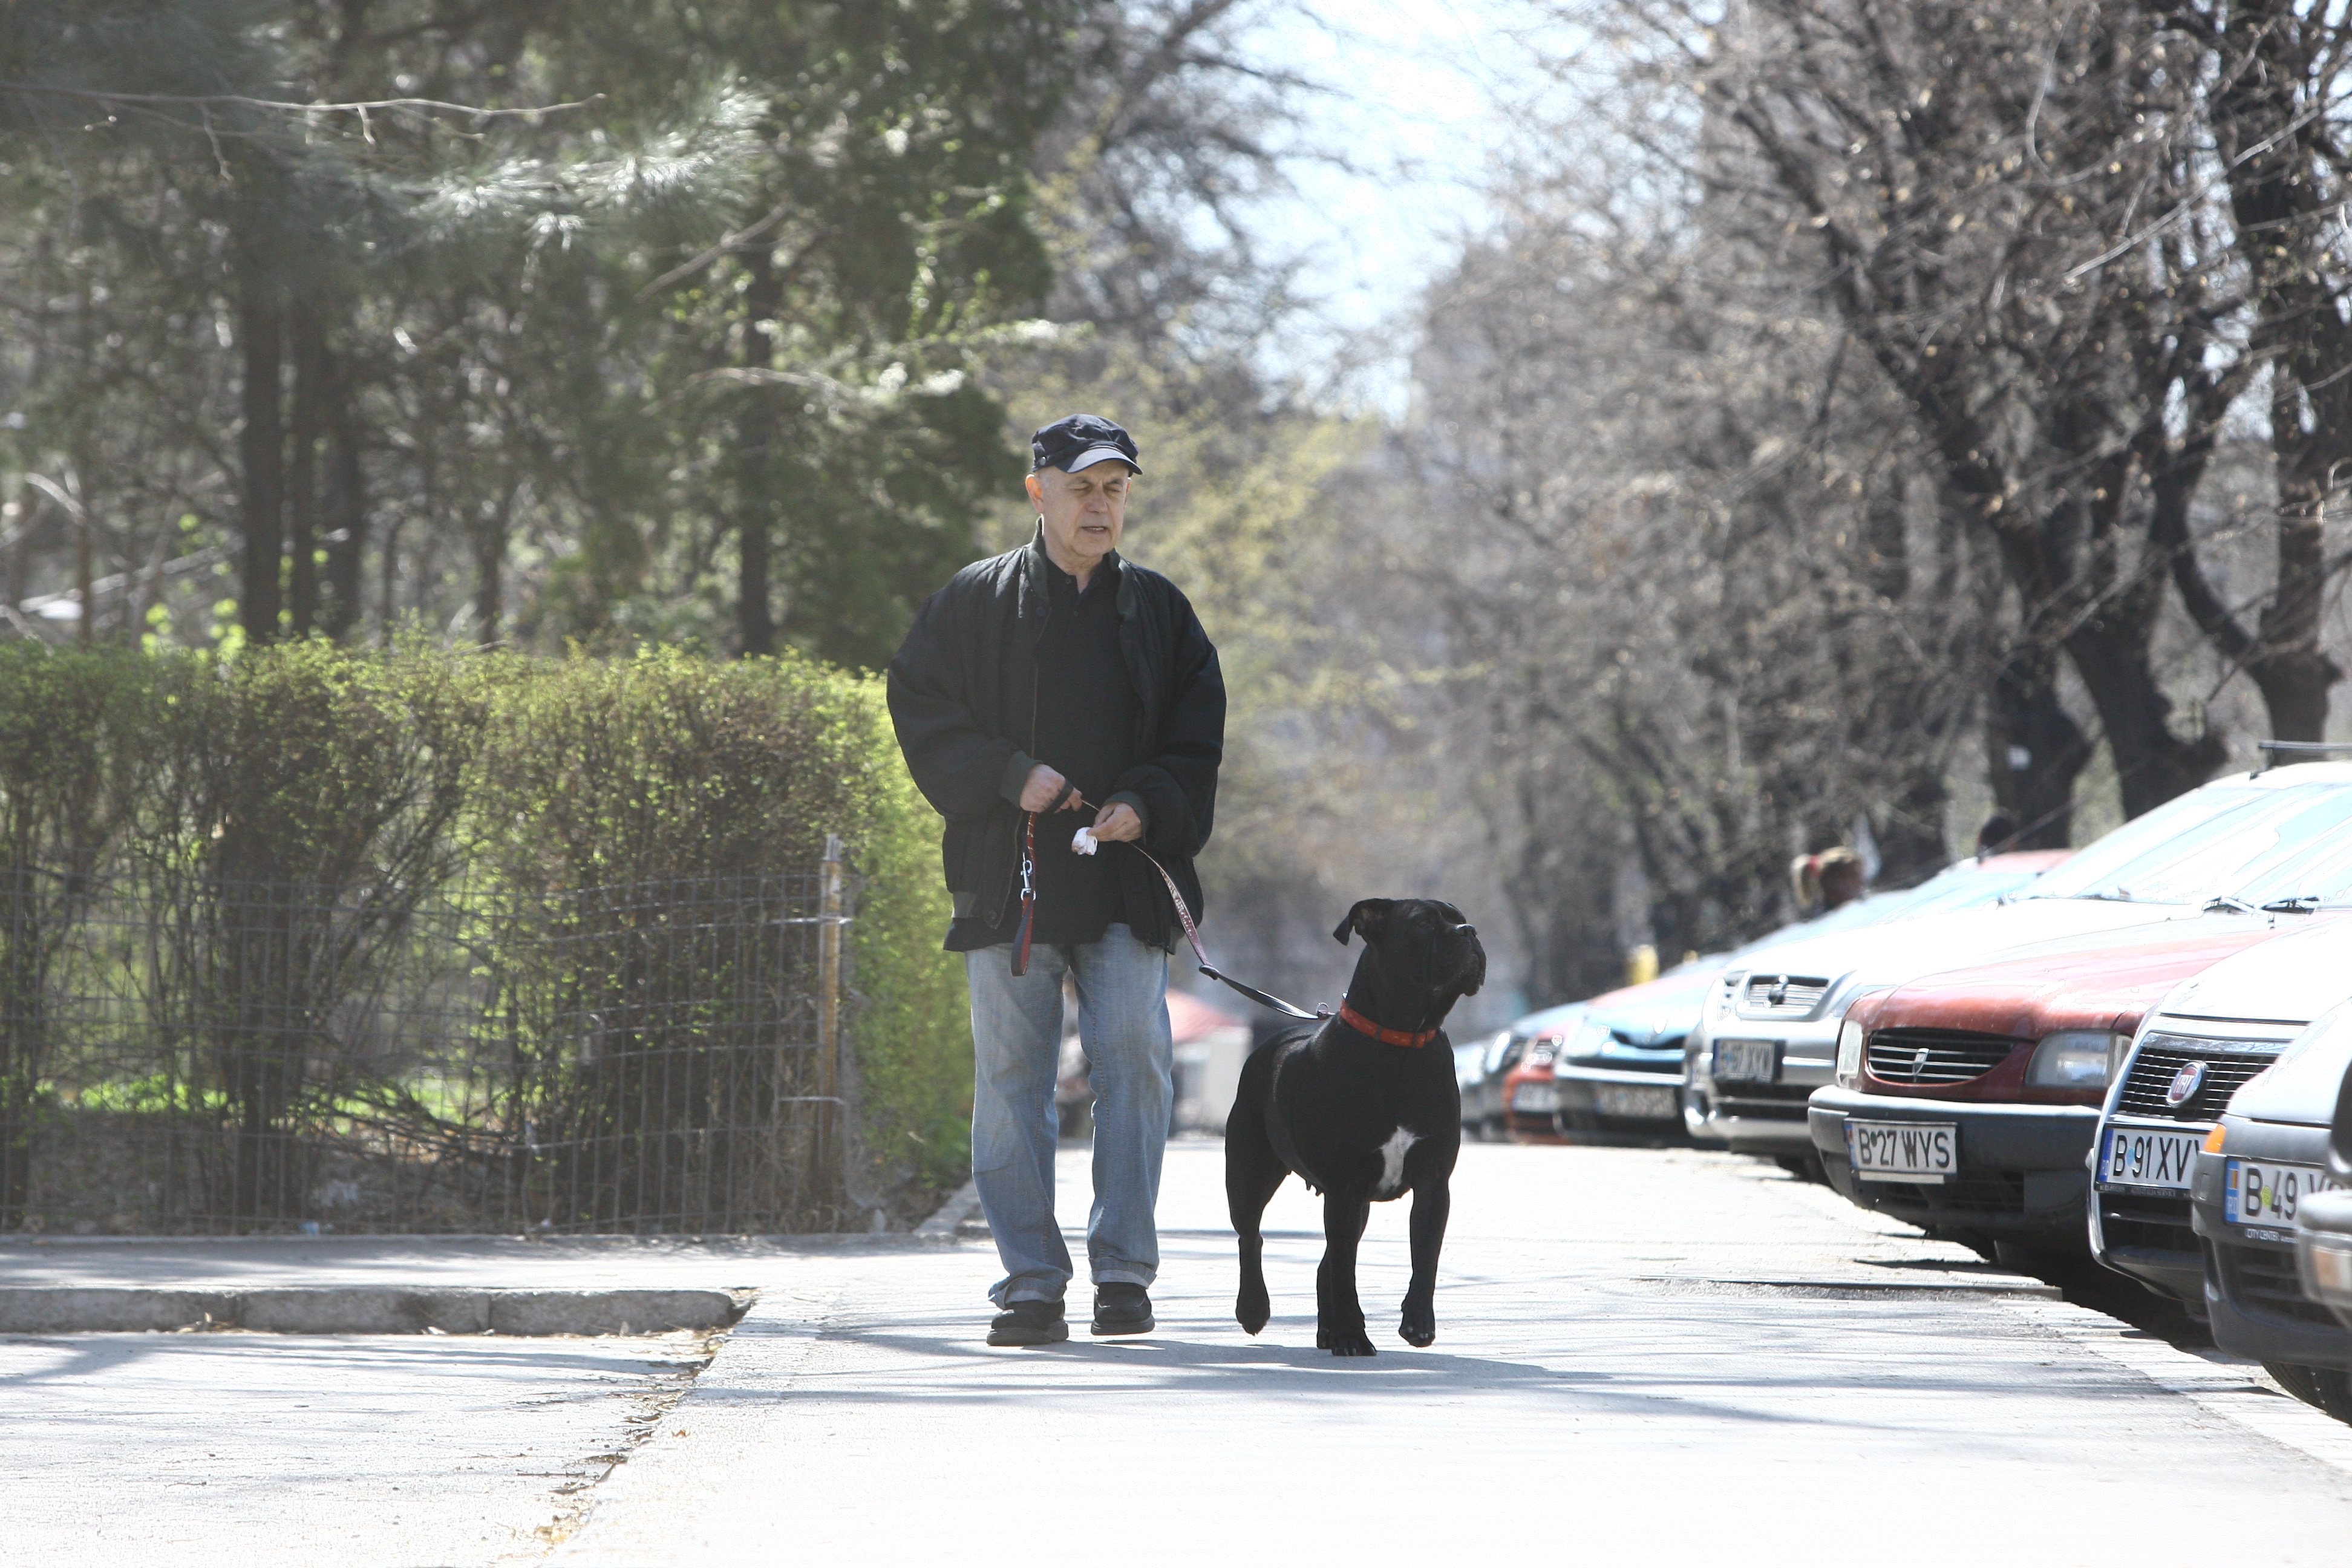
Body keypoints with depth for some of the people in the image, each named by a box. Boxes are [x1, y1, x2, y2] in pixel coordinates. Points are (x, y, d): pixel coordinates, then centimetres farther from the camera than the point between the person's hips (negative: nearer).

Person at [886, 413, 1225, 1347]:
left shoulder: (1157, 612, 12)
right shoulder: (975, 603, 7)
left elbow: (1197, 745, 11)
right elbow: (921, 709, 2)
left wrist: (1145, 808, -8)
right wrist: (1010, 775, -11)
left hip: (1125, 881, 1)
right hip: (1009, 878, -1)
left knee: (1134, 1057, -10)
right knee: (1011, 1077, -1)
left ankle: (1124, 1270, -1)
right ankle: (1031, 1286, 4)